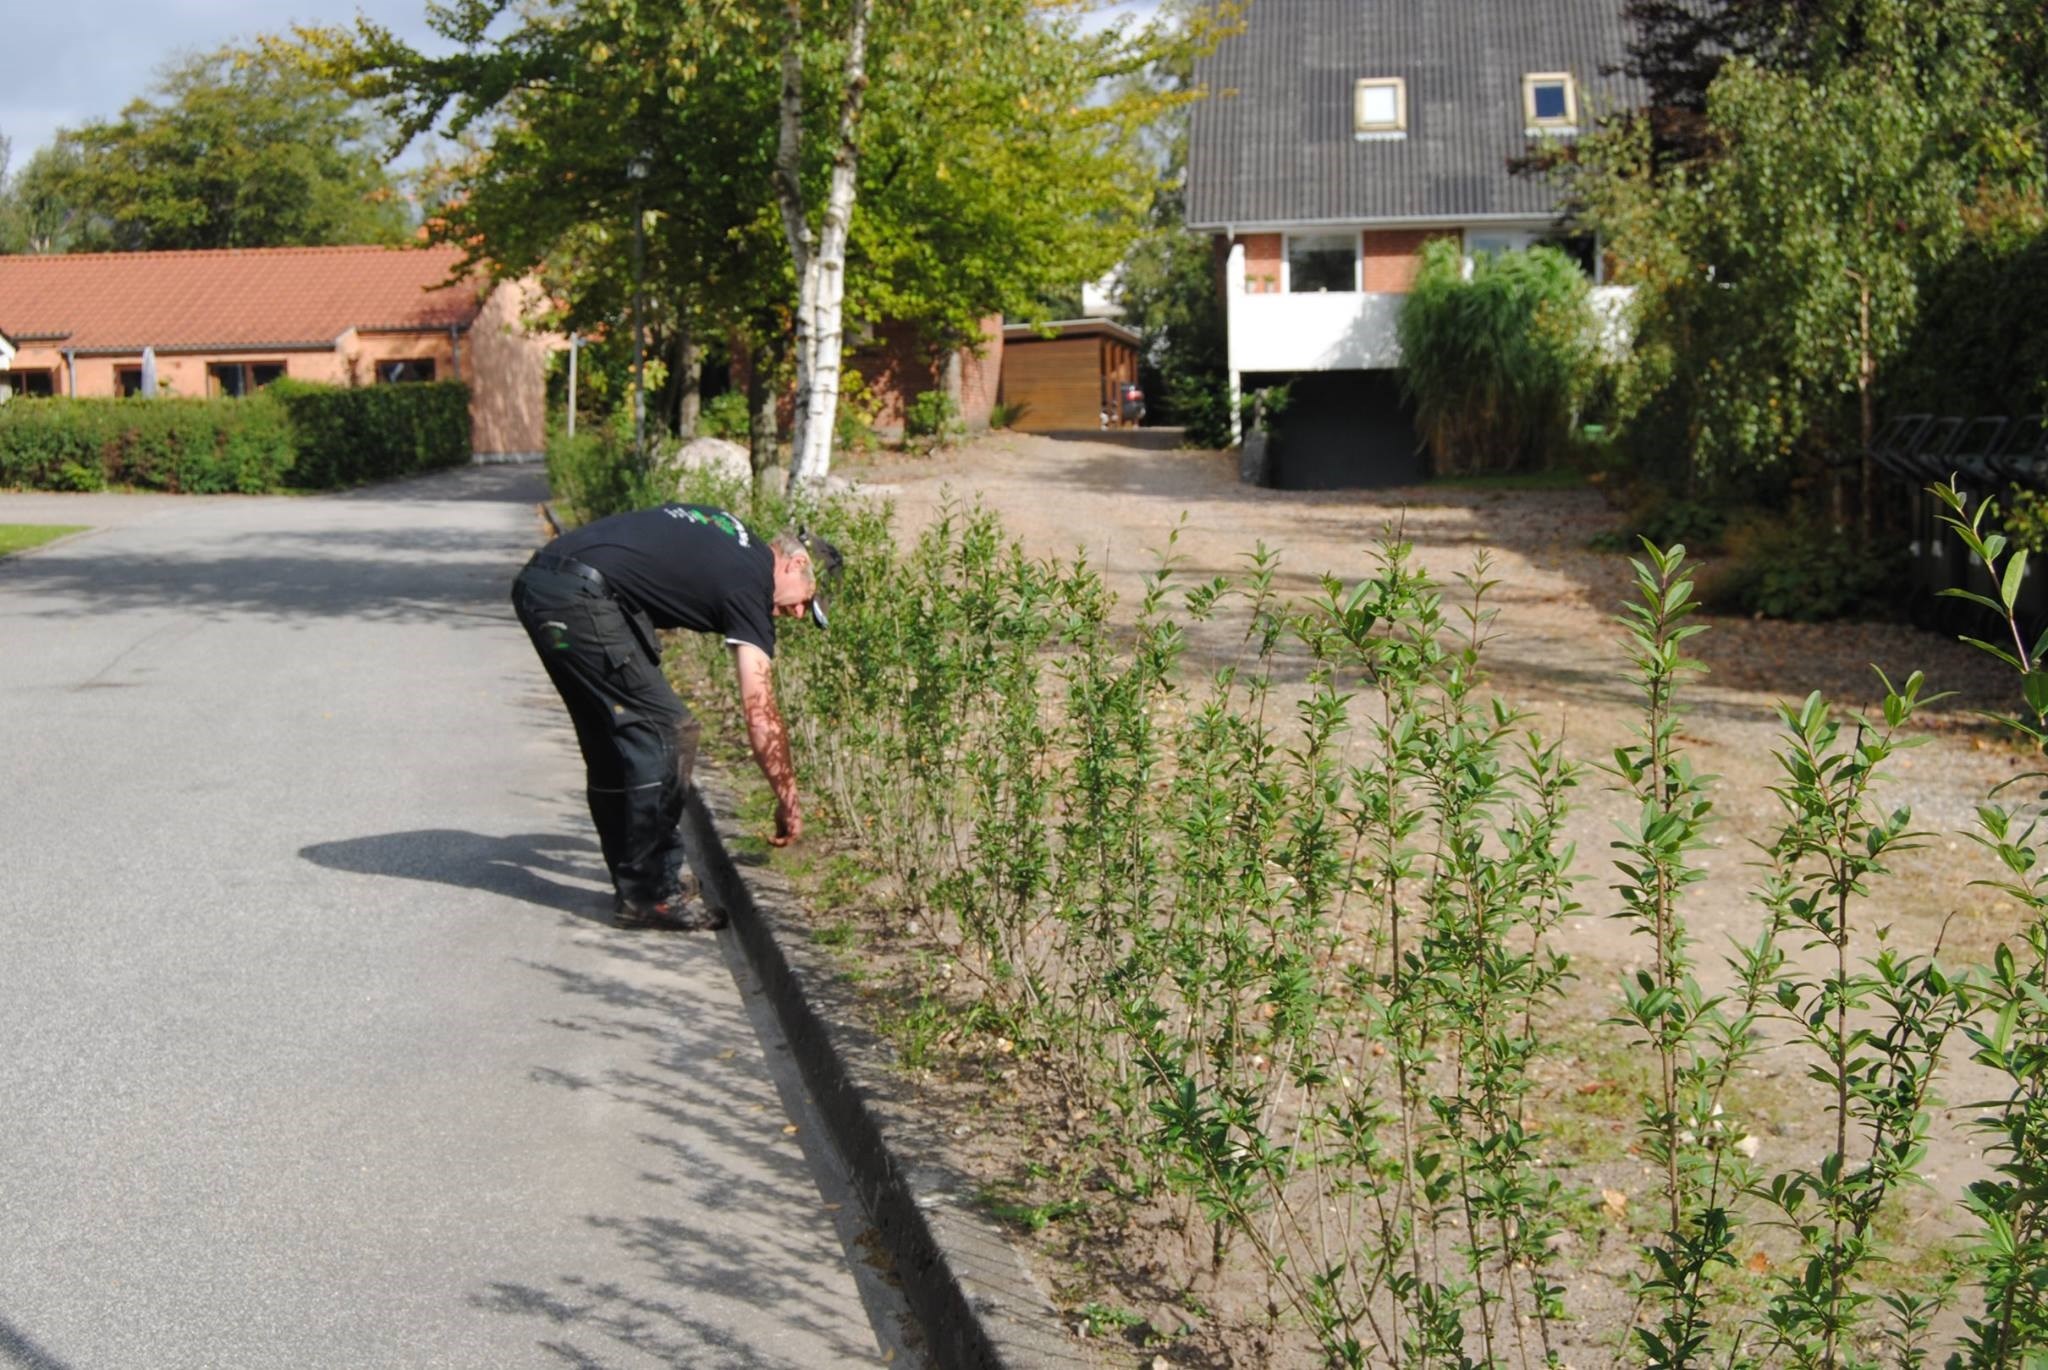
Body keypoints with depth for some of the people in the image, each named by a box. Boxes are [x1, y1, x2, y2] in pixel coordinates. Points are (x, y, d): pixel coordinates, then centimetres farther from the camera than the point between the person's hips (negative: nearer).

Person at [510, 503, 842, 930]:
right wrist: (789, 802, 6)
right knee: (665, 733, -4)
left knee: (613, 740, 16)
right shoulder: (749, 579, -2)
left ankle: (632, 885, 23)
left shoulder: (728, 536, 22)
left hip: (536, 584, 10)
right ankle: (652, 895, 1)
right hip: (579, 595, -10)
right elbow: (760, 715, -4)